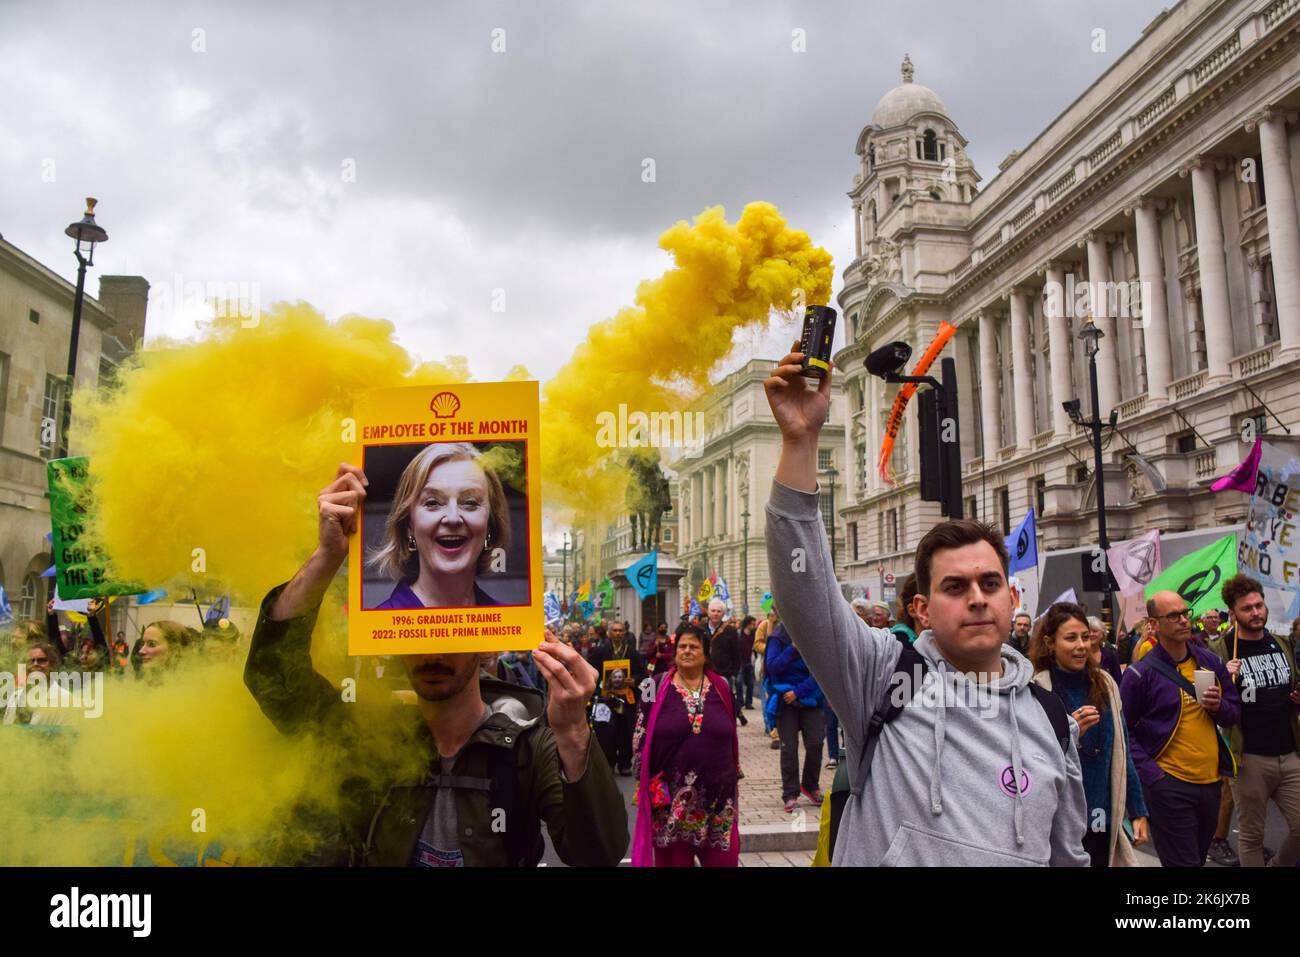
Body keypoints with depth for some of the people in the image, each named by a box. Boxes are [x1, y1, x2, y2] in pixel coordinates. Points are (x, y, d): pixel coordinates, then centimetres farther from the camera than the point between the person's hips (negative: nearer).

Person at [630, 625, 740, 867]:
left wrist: (735, 776, 13)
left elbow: (730, 736, 13)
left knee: (723, 860, 8)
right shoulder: (657, 686, -2)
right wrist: (644, 781, -2)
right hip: (670, 797, -2)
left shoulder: (722, 688, 5)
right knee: (673, 860, 10)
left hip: (718, 794, 2)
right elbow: (640, 737, 1)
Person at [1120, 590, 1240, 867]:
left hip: (1211, 779, 6)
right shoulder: (1140, 673, -11)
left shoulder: (1211, 662, 5)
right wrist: (1150, 773, -16)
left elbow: (1234, 714, 12)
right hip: (1169, 784, -6)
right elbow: (1124, 730, -8)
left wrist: (1219, 706, -10)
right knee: (1184, 862, -2)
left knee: (1198, 858, 20)